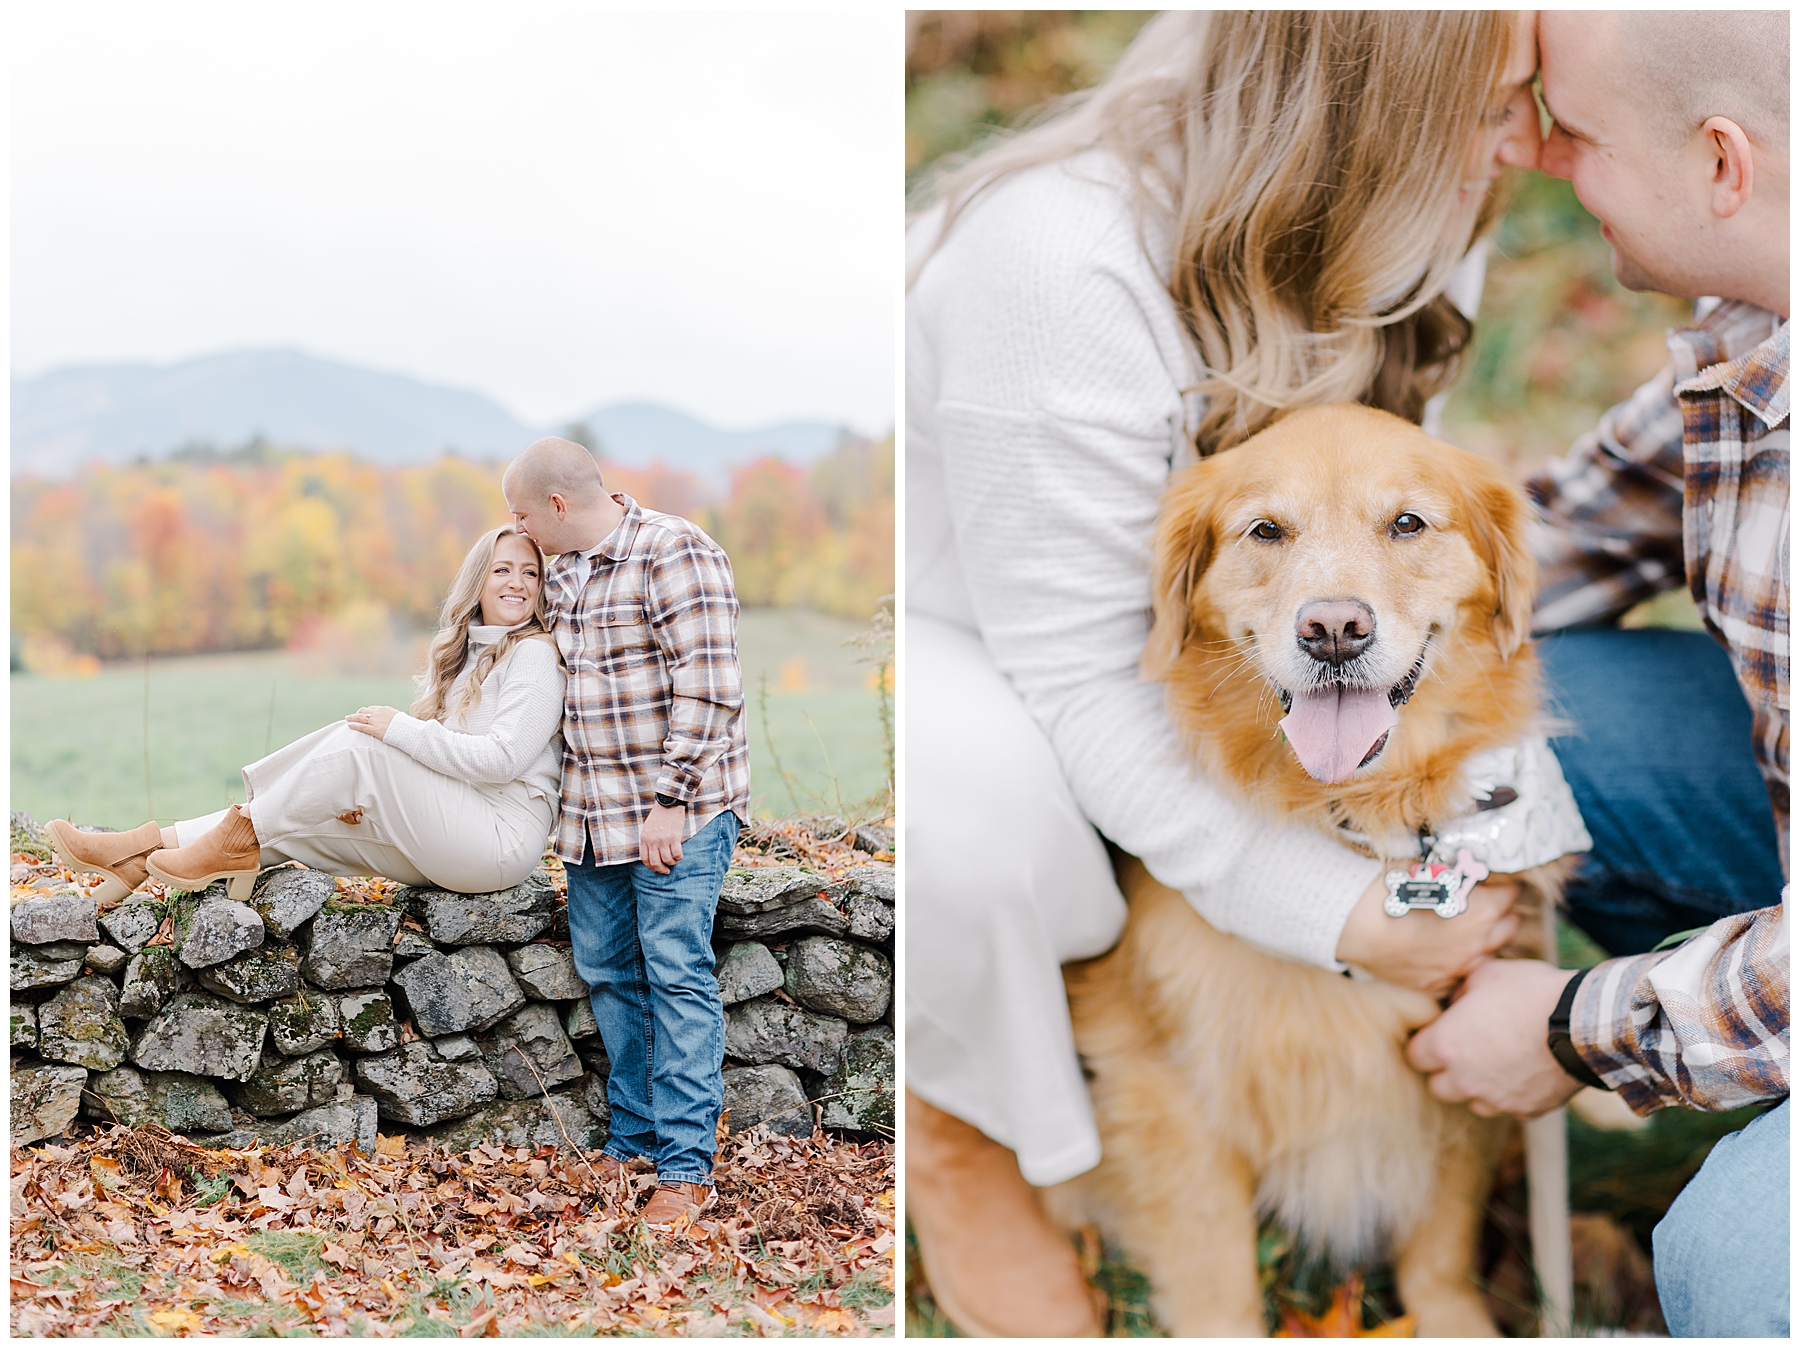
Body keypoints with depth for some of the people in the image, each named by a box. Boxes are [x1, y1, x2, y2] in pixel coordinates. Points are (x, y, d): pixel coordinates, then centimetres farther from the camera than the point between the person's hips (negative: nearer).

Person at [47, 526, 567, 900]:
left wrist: (397, 728, -15)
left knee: (357, 740, -20)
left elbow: (501, 758, -19)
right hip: (444, 844, 8)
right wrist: (364, 794, -4)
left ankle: (240, 839, -12)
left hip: (502, 838, -8)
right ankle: (145, 853, -8)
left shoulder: (534, 654, -6)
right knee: (292, 819, -4)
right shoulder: (463, 655, 20)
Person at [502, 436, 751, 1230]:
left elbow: (707, 690, -18)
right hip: (594, 812, 9)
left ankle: (686, 1167, -4)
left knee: (676, 975, -8)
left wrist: (671, 800, -20)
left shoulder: (674, 554, -13)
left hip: (677, 810, -8)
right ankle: (633, 1140, 22)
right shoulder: (564, 570, 14)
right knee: (608, 975, 11)